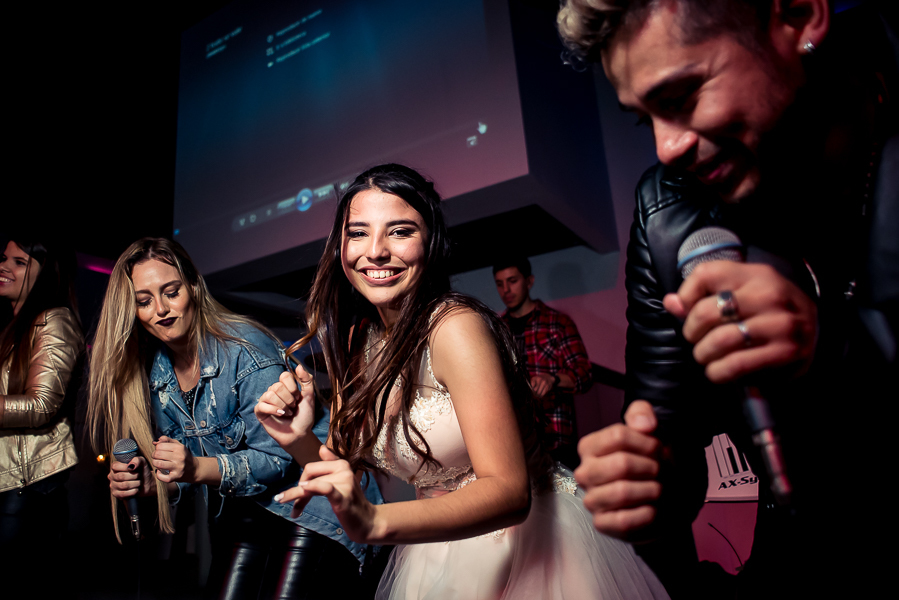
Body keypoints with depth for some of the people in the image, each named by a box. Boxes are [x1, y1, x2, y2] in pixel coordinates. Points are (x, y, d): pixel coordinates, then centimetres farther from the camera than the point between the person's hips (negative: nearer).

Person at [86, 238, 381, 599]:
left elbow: (277, 459, -20)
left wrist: (199, 468, -31)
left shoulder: (246, 349, -21)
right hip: (242, 512, 6)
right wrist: (151, 483, -12)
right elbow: (186, 472, 8)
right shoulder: (153, 374, 0)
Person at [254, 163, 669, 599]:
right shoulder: (356, 340, -3)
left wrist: (376, 522, -40)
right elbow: (347, 468, 0)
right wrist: (298, 440, -19)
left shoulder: (456, 326, -25)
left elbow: (508, 491, -29)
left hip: (527, 542, -6)